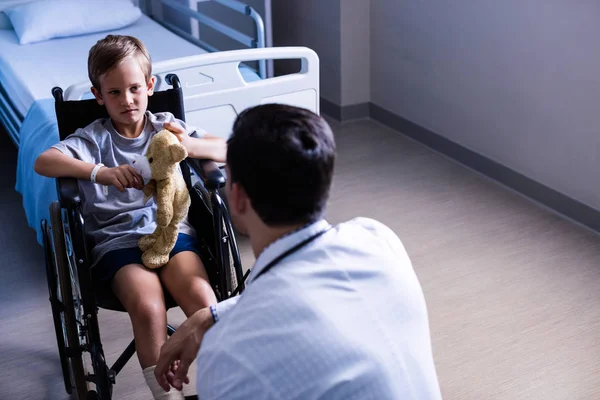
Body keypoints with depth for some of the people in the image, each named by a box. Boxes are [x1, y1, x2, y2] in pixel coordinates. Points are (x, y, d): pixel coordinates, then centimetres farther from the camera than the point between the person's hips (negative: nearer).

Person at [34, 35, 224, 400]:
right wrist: (101, 172, -26)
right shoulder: (94, 137, 6)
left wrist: (189, 145, -17)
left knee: (201, 298, -26)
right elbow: (43, 162, -11)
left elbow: (227, 150, 5)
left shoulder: (167, 127, 12)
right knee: (147, 307, -29)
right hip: (116, 238, -1)